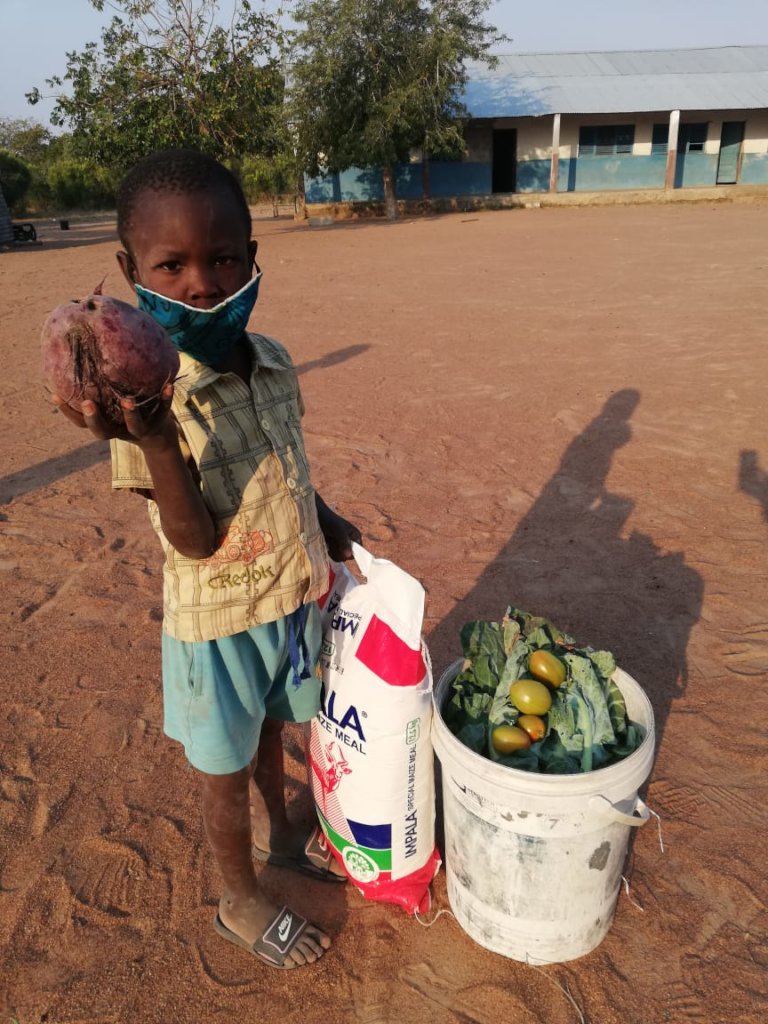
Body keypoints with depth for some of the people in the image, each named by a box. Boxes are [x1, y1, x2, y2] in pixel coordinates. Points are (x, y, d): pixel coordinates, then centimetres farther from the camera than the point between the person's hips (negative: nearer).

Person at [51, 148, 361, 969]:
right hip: (219, 623, -5)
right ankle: (241, 902, 43)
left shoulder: (274, 362, -6)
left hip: (296, 598, 5)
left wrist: (327, 524, 7)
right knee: (226, 772, 17)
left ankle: (278, 834, 57)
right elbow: (197, 542, -27)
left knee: (270, 731, 28)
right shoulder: (147, 401, -23)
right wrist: (154, 442, -40)